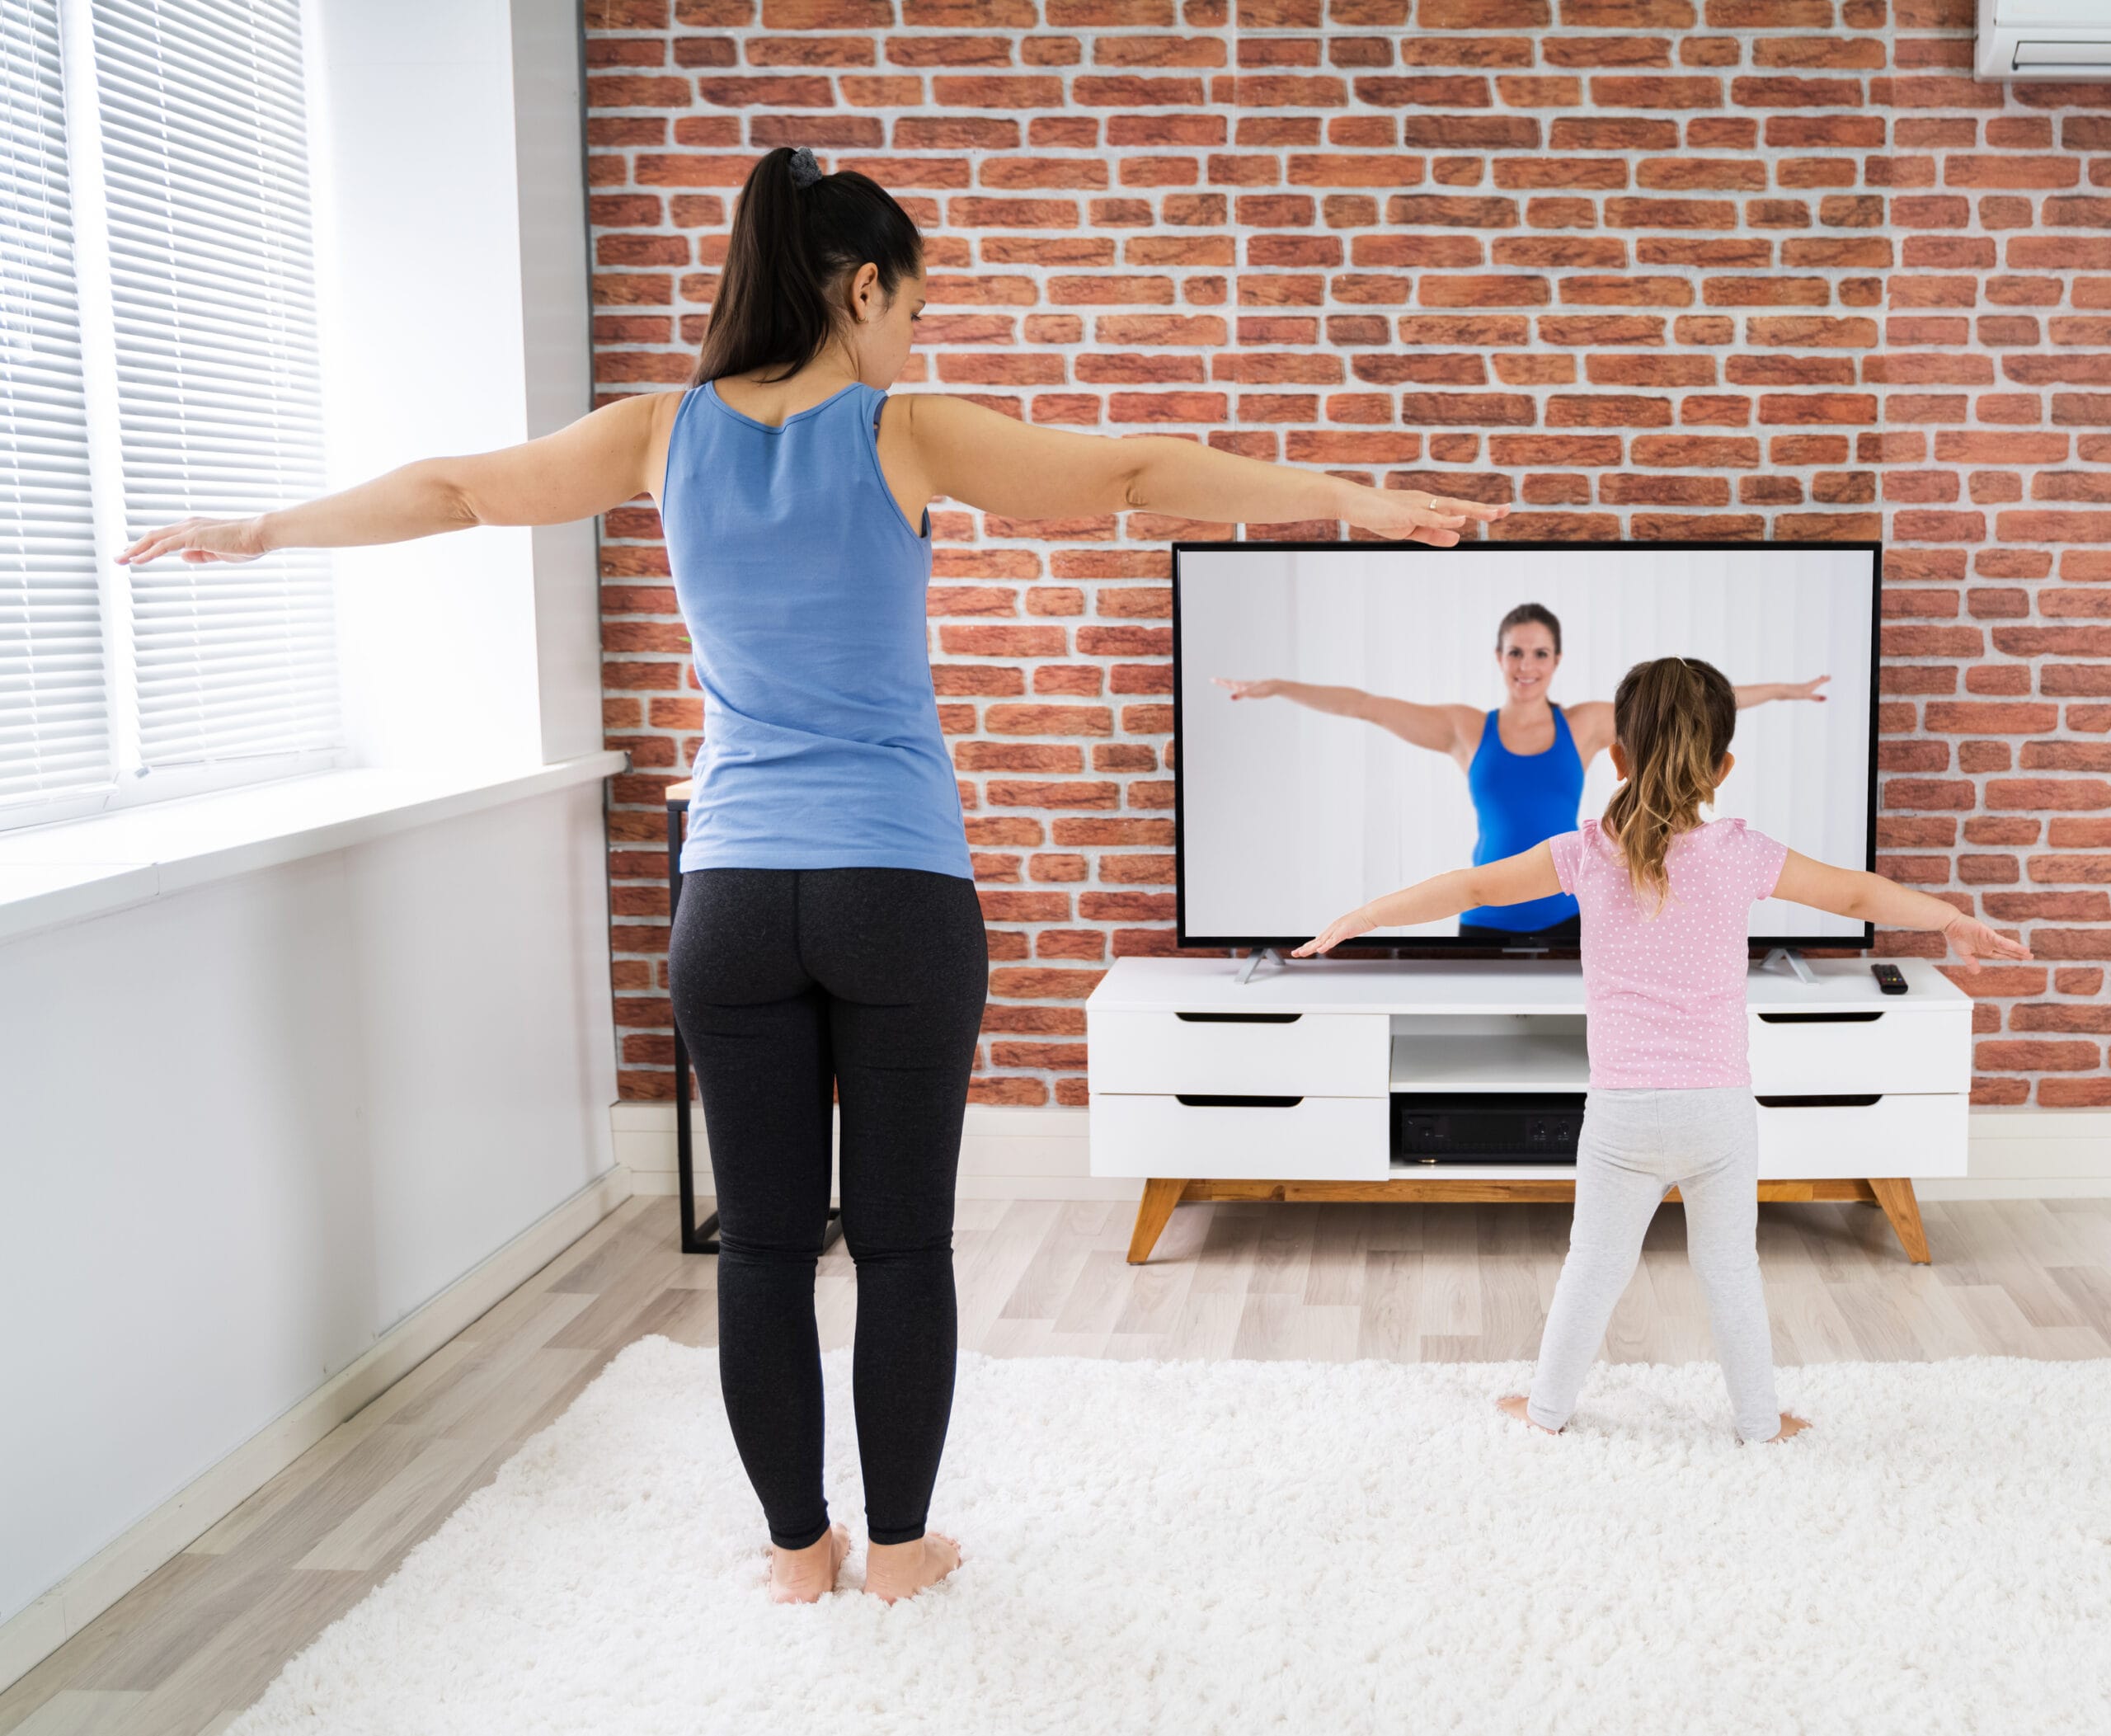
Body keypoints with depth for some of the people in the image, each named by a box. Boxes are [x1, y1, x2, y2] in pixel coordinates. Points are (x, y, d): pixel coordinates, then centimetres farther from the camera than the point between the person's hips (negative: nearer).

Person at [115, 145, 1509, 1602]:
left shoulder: (662, 434, 5)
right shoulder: (908, 437, -5)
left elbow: (453, 487, 15)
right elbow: (1140, 474, -7)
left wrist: (262, 531, 28)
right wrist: (1363, 504, -3)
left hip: (734, 893, 3)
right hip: (901, 891, -3)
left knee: (764, 1243, 10)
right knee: (903, 1237, 9)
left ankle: (799, 1546, 22)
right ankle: (899, 1544, 20)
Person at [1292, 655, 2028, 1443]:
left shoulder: (1588, 853, -5)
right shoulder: (1743, 855, -4)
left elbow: (1474, 886, 0)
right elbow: (1858, 893, 7)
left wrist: (1361, 917, 10)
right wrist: (1957, 922, 23)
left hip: (1622, 1111, 0)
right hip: (1720, 1106, 0)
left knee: (1594, 1265, 13)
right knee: (1730, 1268, 14)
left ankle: (1549, 1404, 26)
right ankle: (1759, 1417, 26)